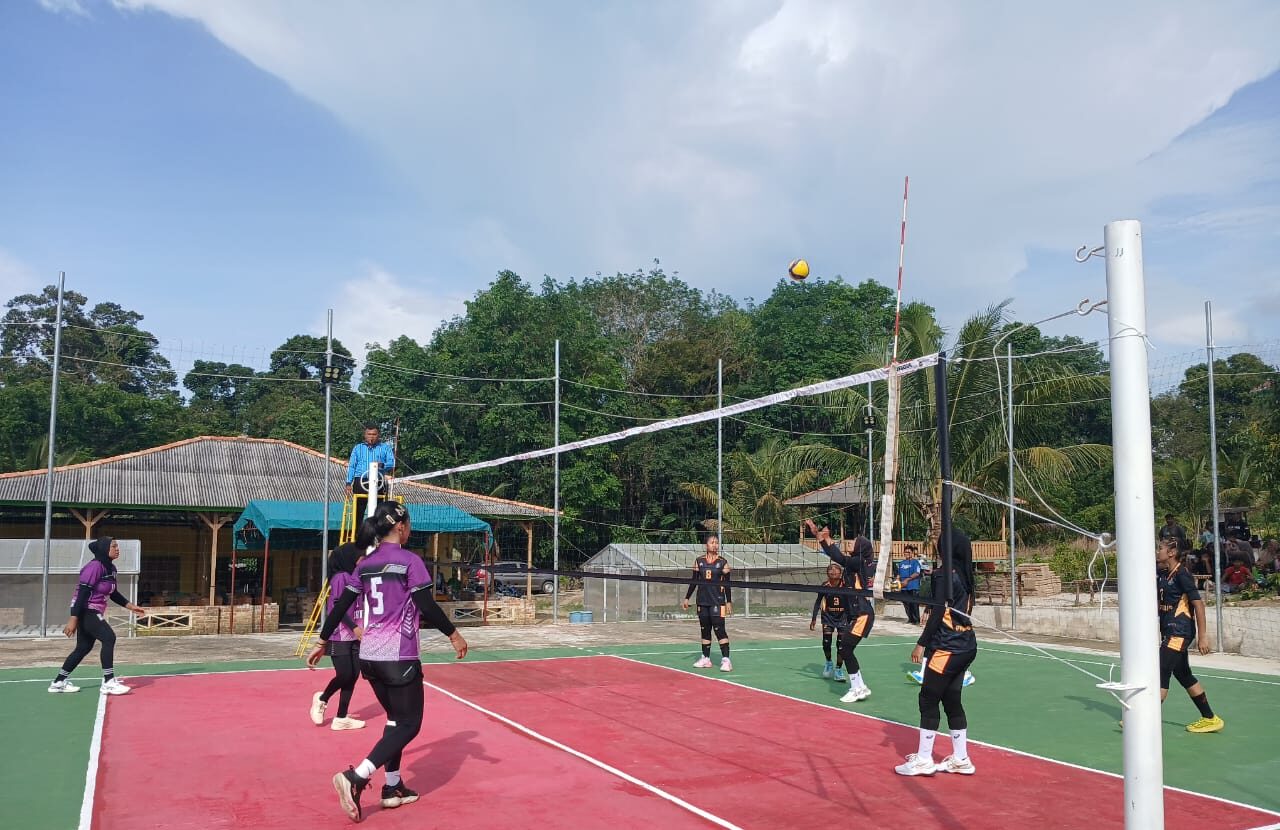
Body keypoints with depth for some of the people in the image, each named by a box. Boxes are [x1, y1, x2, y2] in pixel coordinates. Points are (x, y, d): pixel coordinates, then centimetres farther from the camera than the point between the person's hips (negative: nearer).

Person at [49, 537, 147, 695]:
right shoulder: (95, 566, -20)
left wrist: (131, 606, 14)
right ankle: (108, 682, -14)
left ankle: (58, 682, 24)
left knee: (84, 647, 14)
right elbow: (82, 593, -23)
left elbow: (113, 594, 19)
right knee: (109, 638, -17)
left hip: (93, 613, 10)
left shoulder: (111, 568, 8)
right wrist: (73, 619, -25)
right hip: (85, 611, -10)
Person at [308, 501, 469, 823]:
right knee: (409, 724, 1)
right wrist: (454, 634, -1)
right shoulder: (410, 561, -11)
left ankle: (393, 788, 23)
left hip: (369, 656, 7)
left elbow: (341, 607, 9)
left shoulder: (366, 564, 7)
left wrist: (322, 642, 20)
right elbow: (427, 607, -13)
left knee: (396, 718, 21)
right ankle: (355, 778, -13)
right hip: (399, 658, -7)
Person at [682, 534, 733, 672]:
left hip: (717, 601, -4)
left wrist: (729, 601, -4)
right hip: (702, 601, 4)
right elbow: (694, 581, 11)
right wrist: (687, 598, 8)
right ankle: (705, 658, 18)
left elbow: (727, 583, 0)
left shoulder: (723, 562, -2)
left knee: (719, 629, -10)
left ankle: (726, 659, -9)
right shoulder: (699, 561, 6)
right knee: (705, 630, 10)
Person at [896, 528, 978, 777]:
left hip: (947, 647, -8)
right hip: (966, 645, 8)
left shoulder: (944, 575, -13)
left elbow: (938, 614, -17)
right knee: (952, 701, 13)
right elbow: (963, 610, 12)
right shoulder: (964, 576, 9)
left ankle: (923, 760, 2)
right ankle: (960, 759, 17)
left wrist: (921, 644, -13)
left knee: (928, 699, -1)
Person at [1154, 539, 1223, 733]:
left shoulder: (1181, 574, -14)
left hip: (1180, 632, -9)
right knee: (1184, 675, 15)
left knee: (1161, 671, -11)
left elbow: (1198, 603, -16)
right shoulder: (1161, 574, 10)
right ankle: (1209, 719, 25)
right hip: (1170, 631, 9)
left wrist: (1202, 636, -18)